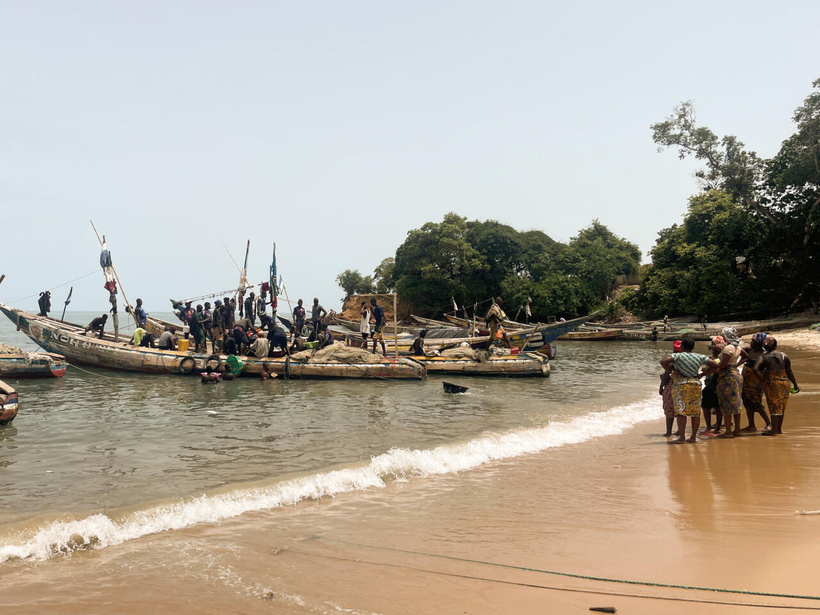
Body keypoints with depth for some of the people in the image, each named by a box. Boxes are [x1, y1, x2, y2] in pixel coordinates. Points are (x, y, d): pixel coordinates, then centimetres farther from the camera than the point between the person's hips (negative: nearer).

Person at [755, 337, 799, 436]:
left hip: (772, 384, -3)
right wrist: (795, 385, 5)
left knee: (774, 406, 2)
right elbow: (789, 372, -2)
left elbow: (756, 369, -19)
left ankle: (774, 430, 3)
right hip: (784, 382, 3)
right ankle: (779, 428, 24)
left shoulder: (763, 357, -7)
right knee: (781, 406, 14)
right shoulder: (784, 356, -1)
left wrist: (762, 379, -8)